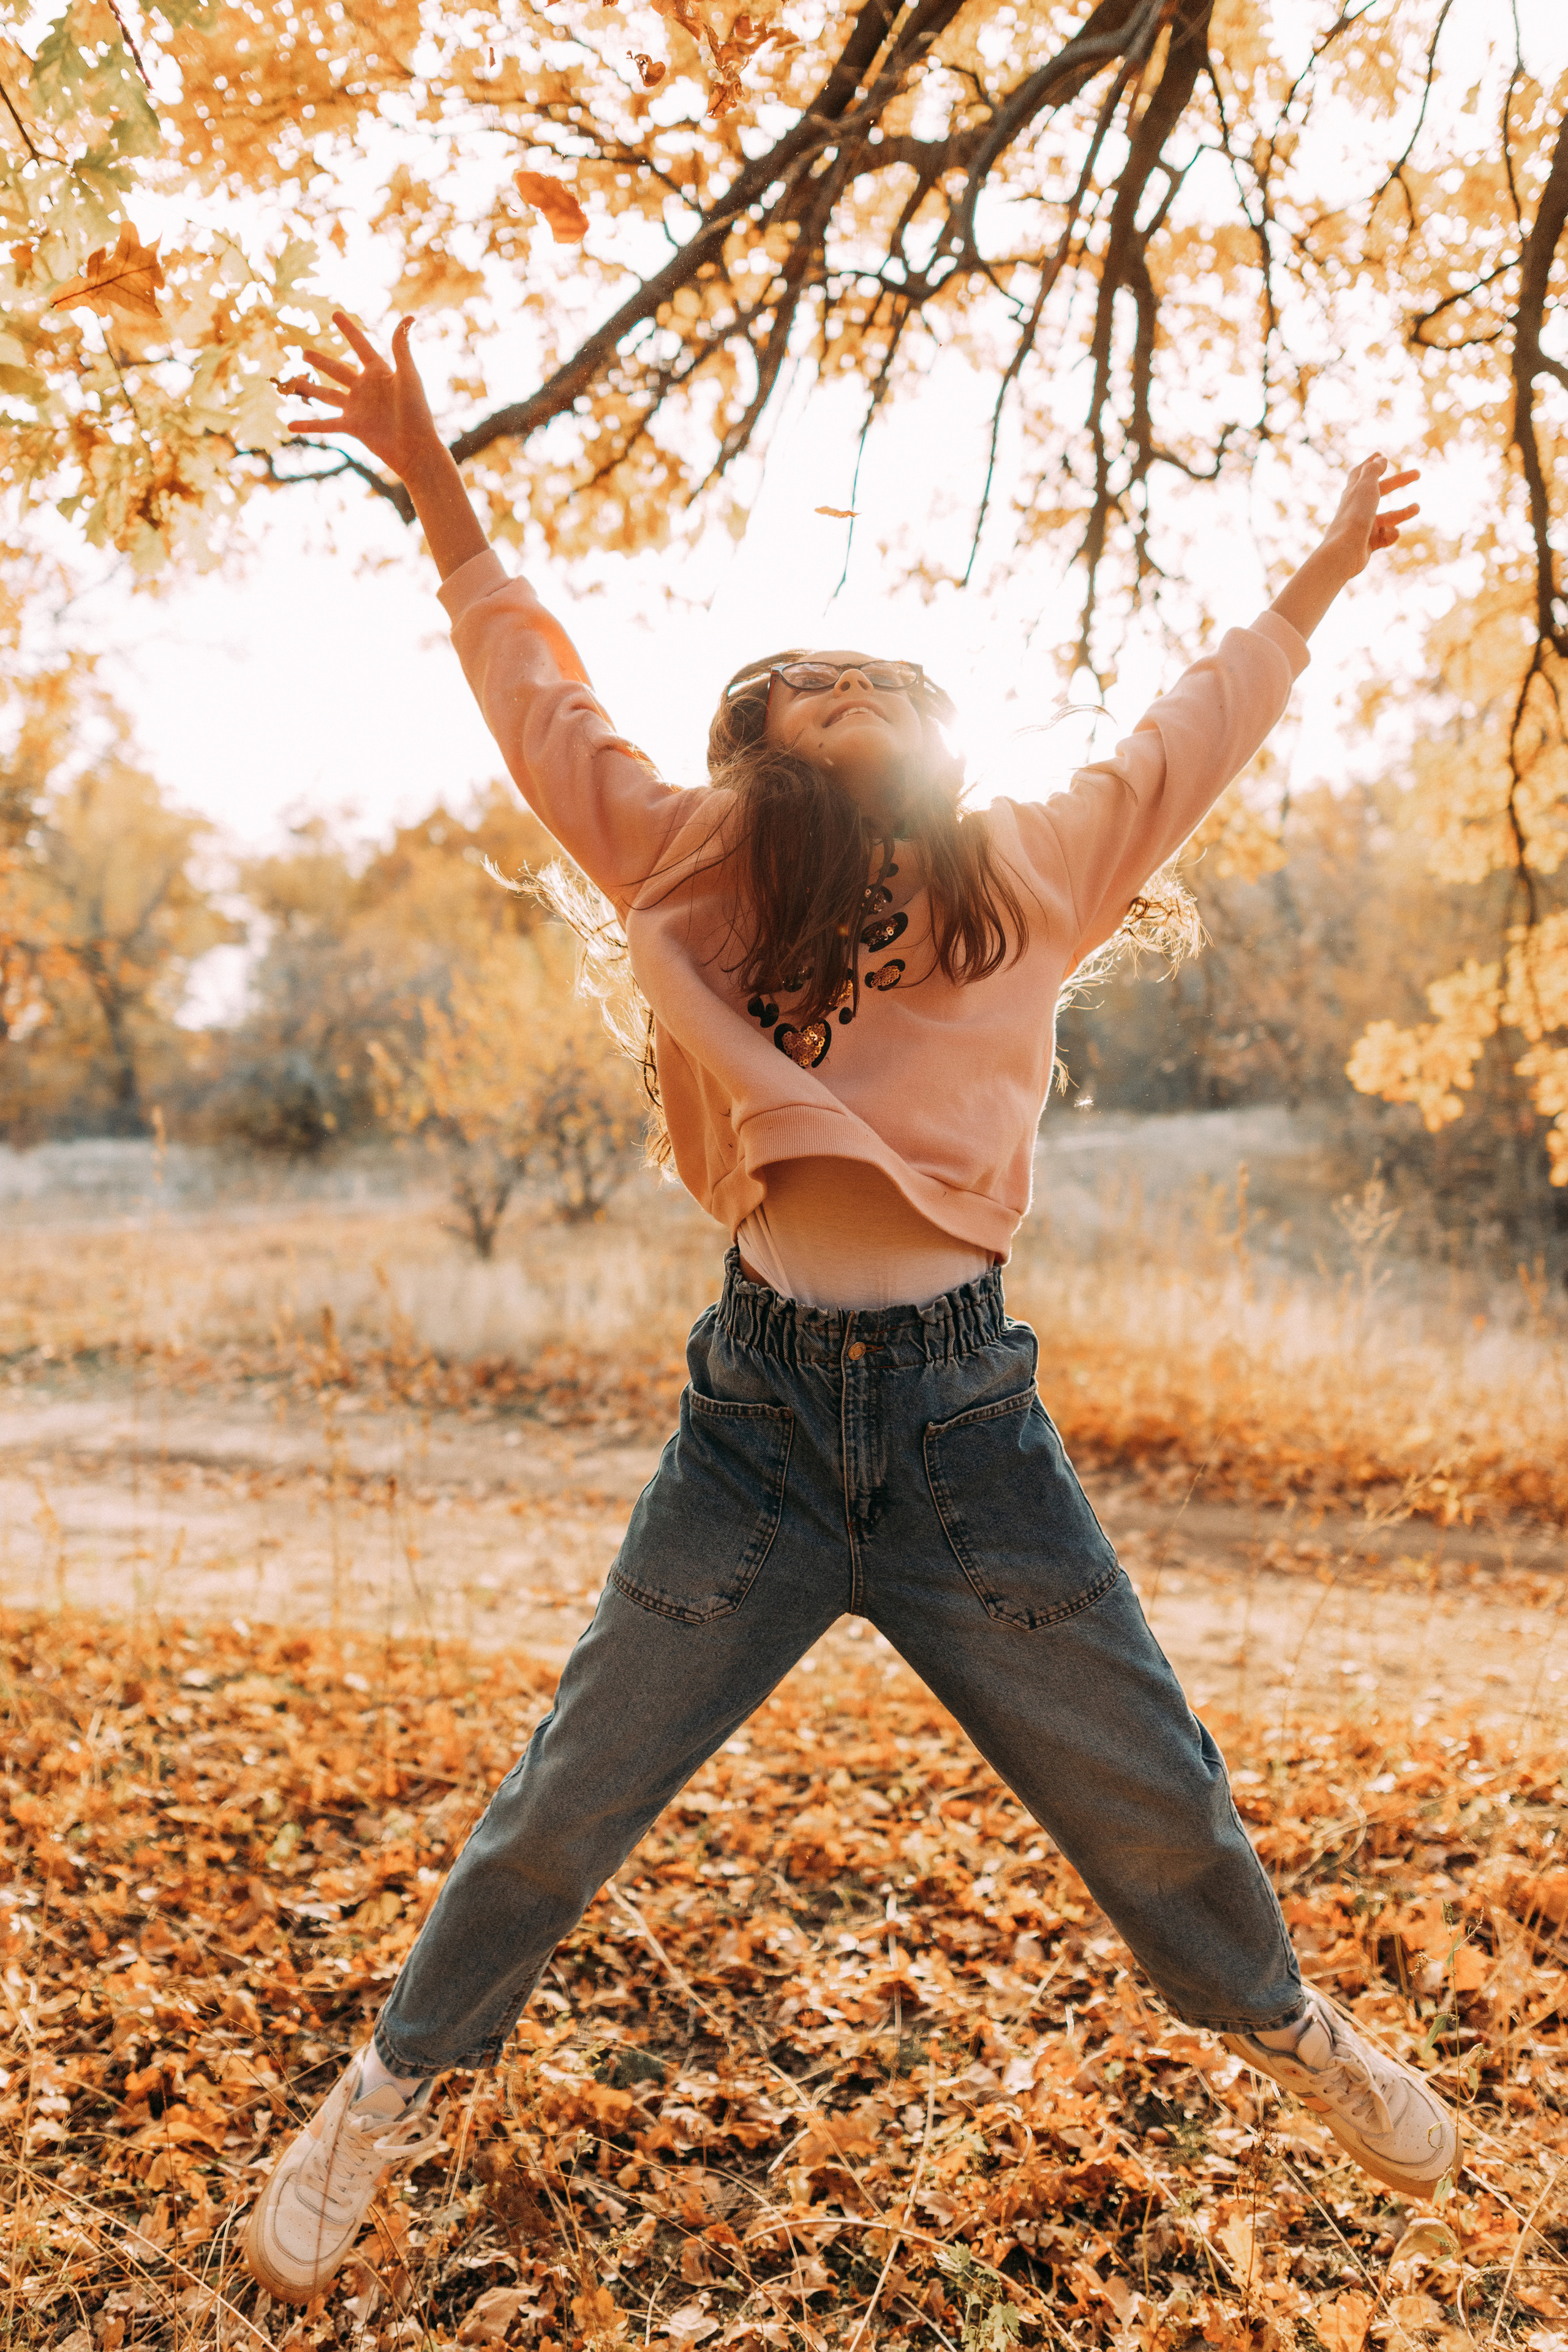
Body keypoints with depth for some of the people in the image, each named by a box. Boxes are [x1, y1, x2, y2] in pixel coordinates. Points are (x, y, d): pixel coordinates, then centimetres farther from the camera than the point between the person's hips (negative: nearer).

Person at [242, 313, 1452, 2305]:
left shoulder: (1032, 876, 7)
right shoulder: (693, 866, 2)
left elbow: (1198, 727, 22)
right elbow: (536, 690, 15)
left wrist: (1321, 578, 34)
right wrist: (439, 491, 17)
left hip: (973, 1425, 2)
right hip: (758, 1420, -1)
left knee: (1156, 1802, 15)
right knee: (561, 1811, 6)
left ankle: (1278, 2020, 47)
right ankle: (393, 2089, 33)